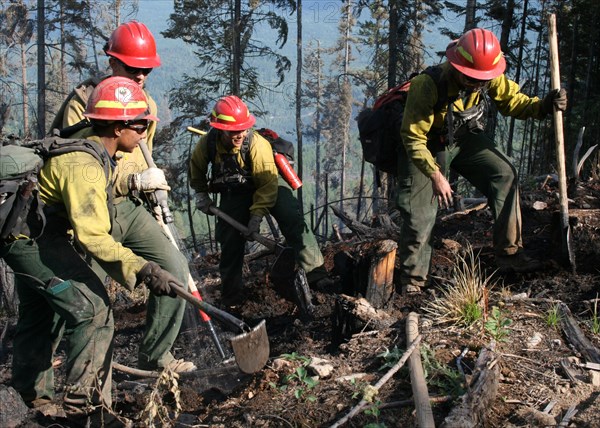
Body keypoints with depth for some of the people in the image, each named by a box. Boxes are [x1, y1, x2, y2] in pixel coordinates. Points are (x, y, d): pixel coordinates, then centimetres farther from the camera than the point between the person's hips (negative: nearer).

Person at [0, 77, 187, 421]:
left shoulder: (92, 150, 3)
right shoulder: (84, 165, -28)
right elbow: (93, 238, -35)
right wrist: (144, 270, -37)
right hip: (31, 239, -11)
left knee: (39, 312, 23)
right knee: (92, 309, -13)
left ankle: (32, 395, 40)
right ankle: (85, 405, -6)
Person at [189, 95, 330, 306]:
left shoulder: (257, 143, -31)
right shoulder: (207, 144, -21)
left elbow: (268, 184, -27)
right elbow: (196, 169, 4)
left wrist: (257, 215, -28)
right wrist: (201, 194, 3)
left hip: (268, 185, -3)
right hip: (233, 193, 3)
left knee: (292, 220, -26)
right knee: (230, 244, -2)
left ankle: (316, 274, -26)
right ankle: (231, 300, 14)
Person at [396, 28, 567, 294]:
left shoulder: (490, 78, -19)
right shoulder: (427, 85, -34)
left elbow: (513, 101, -7)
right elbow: (413, 137, -29)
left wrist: (544, 105, -28)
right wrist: (435, 175, -35)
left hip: (465, 138, 5)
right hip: (426, 145, -5)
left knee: (505, 175, -10)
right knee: (419, 211, -10)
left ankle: (509, 255, -2)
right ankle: (412, 279, 8)